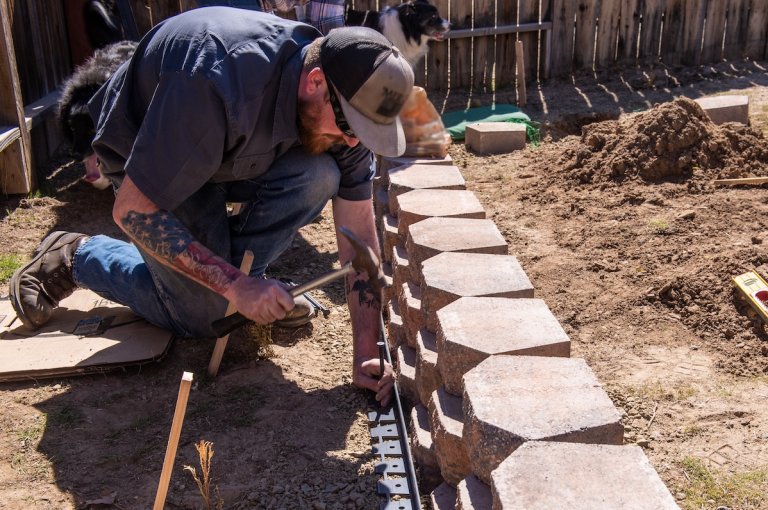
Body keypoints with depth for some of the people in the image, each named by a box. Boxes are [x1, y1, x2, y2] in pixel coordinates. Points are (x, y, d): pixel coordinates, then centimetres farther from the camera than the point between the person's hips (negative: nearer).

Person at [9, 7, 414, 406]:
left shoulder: (343, 103, -22)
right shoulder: (216, 86, -42)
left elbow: (359, 232, -18)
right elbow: (131, 210, -34)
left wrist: (366, 353, -23)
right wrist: (234, 284, -34)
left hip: (239, 155, 5)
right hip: (144, 159, -5)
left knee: (318, 177, -24)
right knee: (198, 315, -8)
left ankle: (232, 262, 0)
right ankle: (74, 258, 12)